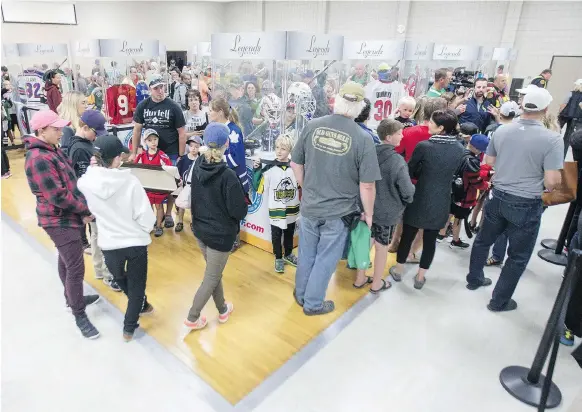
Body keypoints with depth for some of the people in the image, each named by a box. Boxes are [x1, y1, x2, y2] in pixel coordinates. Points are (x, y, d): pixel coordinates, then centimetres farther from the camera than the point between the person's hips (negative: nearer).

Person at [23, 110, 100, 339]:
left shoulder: (52, 150, 8)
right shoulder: (39, 159, -23)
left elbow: (69, 182, 13)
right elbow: (58, 196, -25)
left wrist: (81, 208, 0)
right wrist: (84, 210, -13)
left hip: (64, 217, 10)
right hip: (60, 221, -10)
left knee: (66, 261, 23)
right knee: (76, 268, -4)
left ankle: (72, 299, 40)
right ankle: (79, 315, 10)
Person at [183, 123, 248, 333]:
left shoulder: (197, 166, -6)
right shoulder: (227, 175, -26)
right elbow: (240, 211, -20)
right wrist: (242, 204, -2)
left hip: (200, 229, 7)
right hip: (221, 234, -7)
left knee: (214, 272, 23)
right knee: (211, 278, 12)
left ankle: (222, 310, 40)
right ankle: (192, 319, 24)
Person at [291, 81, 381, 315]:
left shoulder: (312, 126, -6)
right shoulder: (363, 138, -16)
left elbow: (295, 164, 3)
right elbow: (367, 185, -15)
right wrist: (368, 213, 1)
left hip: (309, 207, 4)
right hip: (338, 212, -3)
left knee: (306, 254, 21)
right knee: (325, 260, 15)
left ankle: (301, 295, 41)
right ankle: (313, 304, 32)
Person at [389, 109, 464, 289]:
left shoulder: (424, 146, -17)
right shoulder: (459, 149, -3)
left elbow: (410, 170, -5)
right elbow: (453, 173, 11)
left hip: (421, 198, -3)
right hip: (441, 201, 4)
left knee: (408, 235, 13)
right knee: (430, 239, 12)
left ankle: (398, 270, 28)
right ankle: (420, 277, 24)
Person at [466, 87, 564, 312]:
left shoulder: (502, 130, -4)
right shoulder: (552, 139, -18)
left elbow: (488, 161, 8)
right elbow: (551, 182, -18)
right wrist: (558, 170, 3)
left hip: (499, 197, 4)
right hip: (527, 205, -4)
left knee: (483, 240, 25)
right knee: (518, 256, 13)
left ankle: (474, 278, 42)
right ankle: (499, 301, 23)